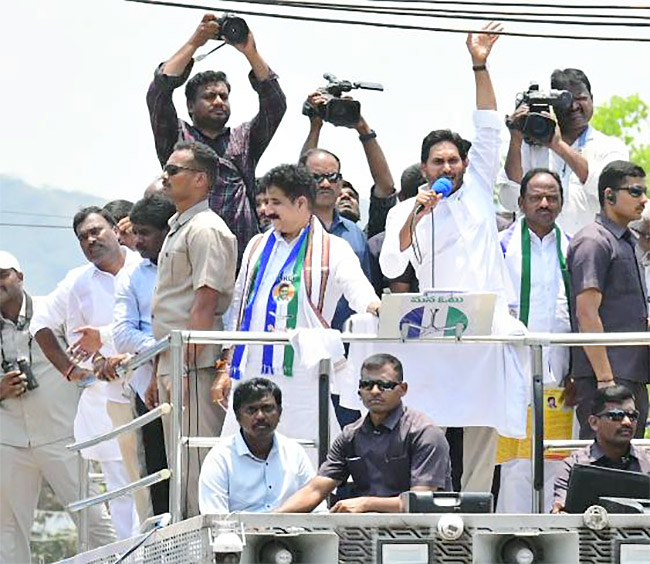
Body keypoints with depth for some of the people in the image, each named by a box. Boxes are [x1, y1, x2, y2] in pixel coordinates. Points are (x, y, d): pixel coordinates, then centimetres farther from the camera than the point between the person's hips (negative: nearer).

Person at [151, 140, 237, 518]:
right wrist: (160, 371, 22)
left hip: (195, 366, -11)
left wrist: (182, 369, -21)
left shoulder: (205, 230, -11)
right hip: (172, 366, 11)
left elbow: (205, 306, -18)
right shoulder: (178, 228, 21)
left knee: (199, 463, -11)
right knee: (181, 467, 12)